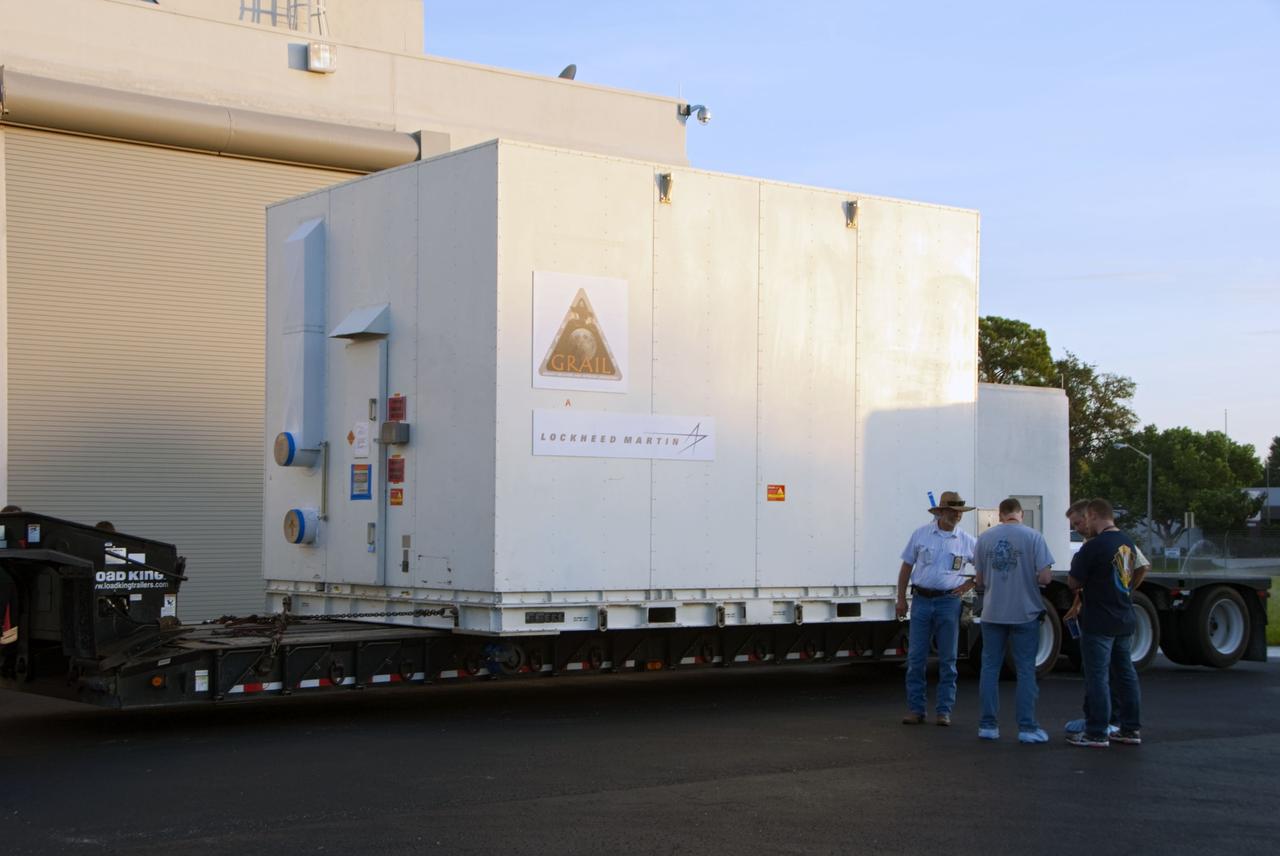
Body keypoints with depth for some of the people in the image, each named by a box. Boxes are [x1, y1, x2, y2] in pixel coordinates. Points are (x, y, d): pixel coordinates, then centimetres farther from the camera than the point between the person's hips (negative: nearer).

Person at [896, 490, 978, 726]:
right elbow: (906, 567, 9)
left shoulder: (966, 541, 4)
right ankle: (915, 709, 7)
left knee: (947, 660, 3)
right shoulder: (921, 534, 4)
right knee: (916, 658, 0)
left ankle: (944, 711, 9)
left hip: (948, 602, 0)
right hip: (921, 600, 0)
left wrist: (970, 583, 2)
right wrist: (901, 598, 5)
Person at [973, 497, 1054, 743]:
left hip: (992, 614, 2)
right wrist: (1033, 579, 9)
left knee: (990, 668, 11)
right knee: (1026, 671, 4)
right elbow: (1045, 577, -12)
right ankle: (1027, 728, 4)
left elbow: (979, 580, 5)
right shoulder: (1033, 536, -8)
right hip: (1025, 613, -2)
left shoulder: (984, 538, 1)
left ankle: (988, 725, 13)